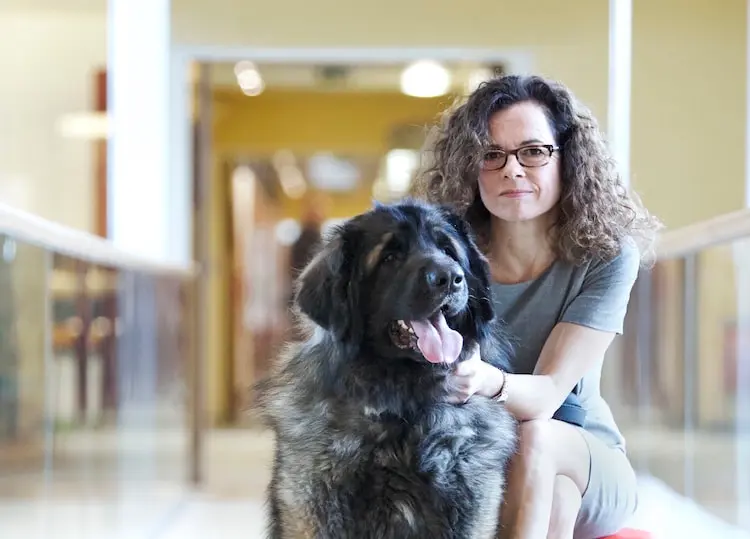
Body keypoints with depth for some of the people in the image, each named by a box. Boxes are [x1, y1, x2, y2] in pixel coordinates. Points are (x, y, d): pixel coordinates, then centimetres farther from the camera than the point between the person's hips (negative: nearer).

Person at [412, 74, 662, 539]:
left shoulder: (608, 255, -13)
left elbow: (548, 395, -22)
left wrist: (485, 379, -46)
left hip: (590, 463, 0)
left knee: (534, 439, -33)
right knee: (553, 499, -33)